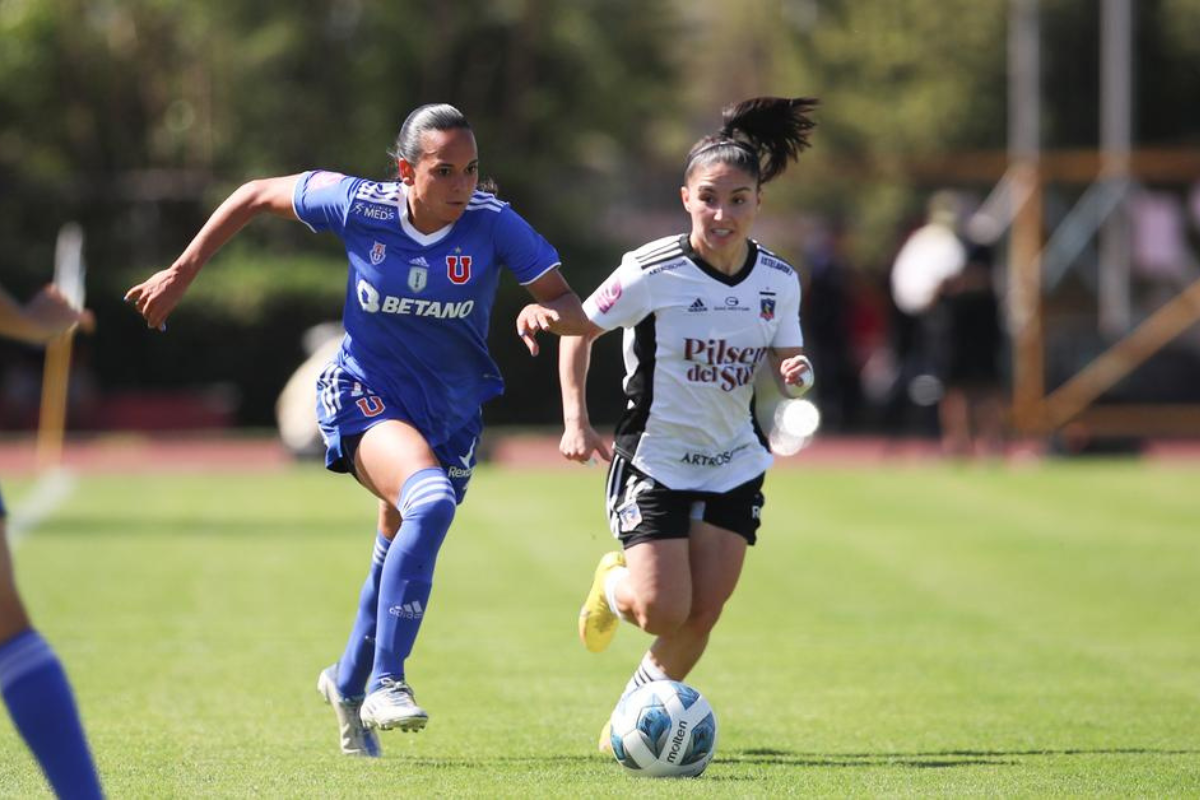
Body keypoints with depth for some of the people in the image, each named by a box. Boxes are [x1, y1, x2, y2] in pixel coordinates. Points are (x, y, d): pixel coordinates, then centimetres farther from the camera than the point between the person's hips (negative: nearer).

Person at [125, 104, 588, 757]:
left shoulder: (494, 224, -16)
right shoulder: (358, 207, -16)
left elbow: (575, 311, -14)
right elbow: (257, 196, -1)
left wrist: (546, 311, -37)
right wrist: (182, 273, 1)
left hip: (451, 413, 3)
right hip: (367, 397, -3)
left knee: (399, 558, 17)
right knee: (430, 500, -33)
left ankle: (349, 683, 46)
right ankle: (385, 683, -29)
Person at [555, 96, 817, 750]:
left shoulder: (778, 281, -4)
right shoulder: (652, 272, -17)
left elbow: (785, 366, 6)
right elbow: (578, 332, -4)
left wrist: (796, 375, -19)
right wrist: (576, 421, -12)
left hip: (734, 467, 4)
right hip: (653, 462, -4)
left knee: (702, 615, 0)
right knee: (664, 612, -12)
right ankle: (613, 584, 25)